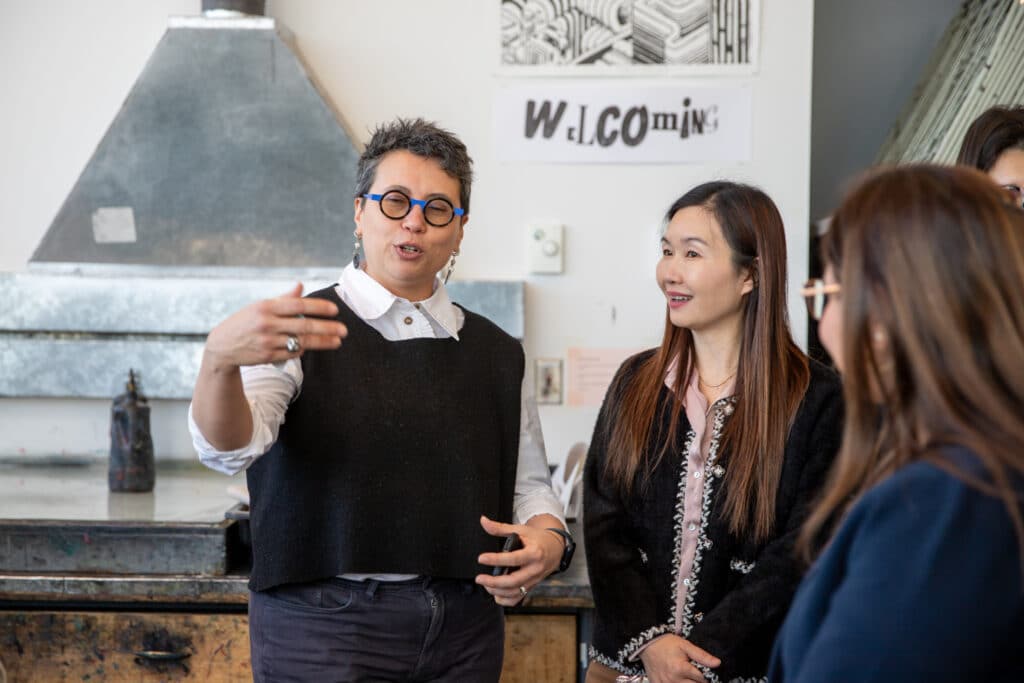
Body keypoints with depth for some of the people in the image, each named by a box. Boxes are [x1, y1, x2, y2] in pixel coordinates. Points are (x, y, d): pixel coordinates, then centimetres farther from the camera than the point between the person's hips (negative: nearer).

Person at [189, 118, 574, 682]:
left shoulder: (496, 354, 10)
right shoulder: (299, 333, -4)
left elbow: (528, 482, 18)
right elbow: (229, 447, -22)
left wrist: (547, 537, -5)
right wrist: (219, 360, -44)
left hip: (465, 633, 5)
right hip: (324, 630, -4)